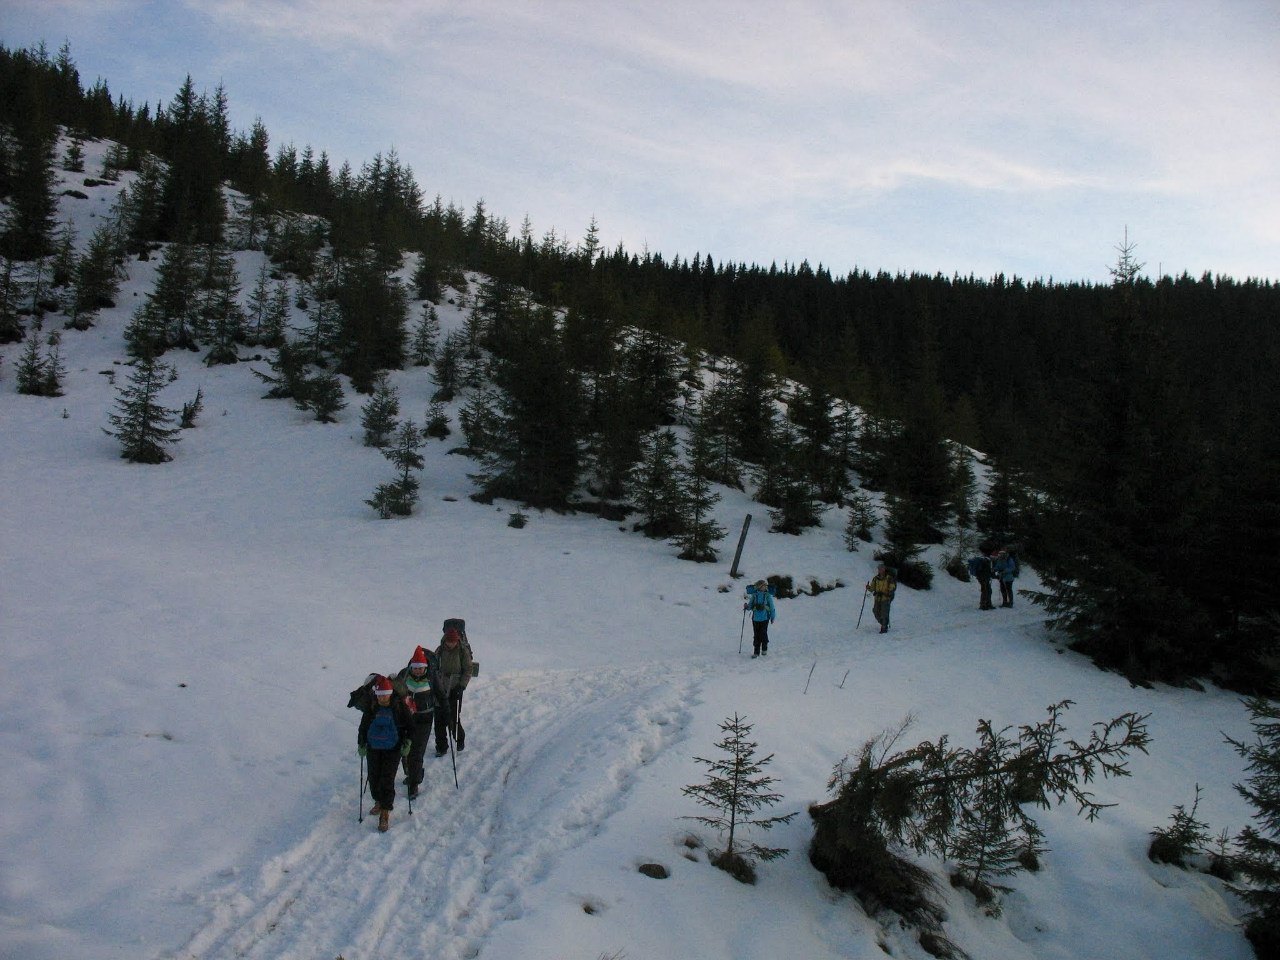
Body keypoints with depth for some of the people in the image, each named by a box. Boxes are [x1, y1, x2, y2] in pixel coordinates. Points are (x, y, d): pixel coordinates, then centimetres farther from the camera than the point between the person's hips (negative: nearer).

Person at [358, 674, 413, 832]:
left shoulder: (399, 706, -11)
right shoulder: (371, 707, -6)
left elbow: (410, 726, -1)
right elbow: (363, 726, 7)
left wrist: (408, 743, -11)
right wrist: (361, 744, -1)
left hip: (393, 750, -3)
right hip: (374, 749, 3)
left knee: (387, 780, -8)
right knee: (374, 778, 9)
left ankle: (385, 814, 0)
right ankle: (379, 802, 37)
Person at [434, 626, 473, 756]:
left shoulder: (463, 651, -4)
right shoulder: (439, 650, 4)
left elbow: (468, 671, -1)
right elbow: (434, 669, 11)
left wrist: (462, 686, -11)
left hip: (455, 690, -3)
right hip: (440, 690, 3)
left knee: (454, 719, -5)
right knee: (439, 719, 0)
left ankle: (460, 740, 21)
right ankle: (441, 747, 11)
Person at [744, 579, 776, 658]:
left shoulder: (768, 595, 2)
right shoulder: (754, 595, 6)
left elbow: (772, 607, 7)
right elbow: (750, 606, 10)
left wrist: (772, 617, 7)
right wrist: (746, 606, -11)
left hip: (765, 618, -2)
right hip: (755, 618, 2)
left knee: (763, 633, -9)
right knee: (756, 635, 3)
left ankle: (764, 649, 13)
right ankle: (756, 652, 10)